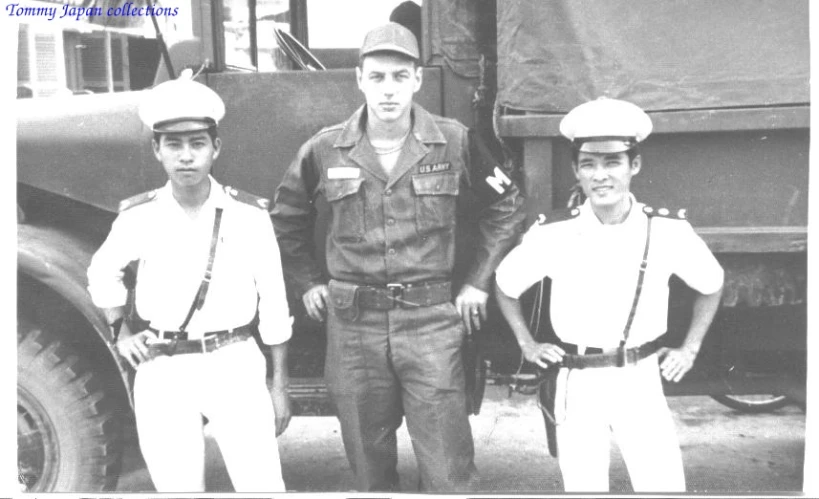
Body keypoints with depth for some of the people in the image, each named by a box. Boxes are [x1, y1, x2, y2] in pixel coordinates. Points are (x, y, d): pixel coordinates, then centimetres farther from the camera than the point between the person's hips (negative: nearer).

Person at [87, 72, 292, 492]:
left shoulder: (250, 215, -6)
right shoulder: (138, 217, -2)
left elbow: (273, 303, 0)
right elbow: (102, 275, 19)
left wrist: (280, 385, 2)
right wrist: (122, 331, 8)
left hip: (235, 365, -1)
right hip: (162, 372, 2)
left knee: (262, 486, -4)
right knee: (177, 487, 8)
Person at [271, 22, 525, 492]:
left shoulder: (454, 142, -3)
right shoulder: (325, 149, 0)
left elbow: (507, 206, 8)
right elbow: (287, 217, 18)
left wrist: (479, 281, 4)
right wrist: (308, 282, 12)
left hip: (432, 319, -1)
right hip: (353, 324, 2)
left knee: (449, 472, 2)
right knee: (369, 466, 14)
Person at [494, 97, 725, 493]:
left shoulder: (668, 231, -8)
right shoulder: (552, 234, -10)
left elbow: (711, 286, 12)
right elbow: (505, 286, 9)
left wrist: (690, 348, 7)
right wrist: (527, 344, 6)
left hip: (641, 384, 0)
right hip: (578, 385, 0)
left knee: (665, 486, -2)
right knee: (582, 486, 7)